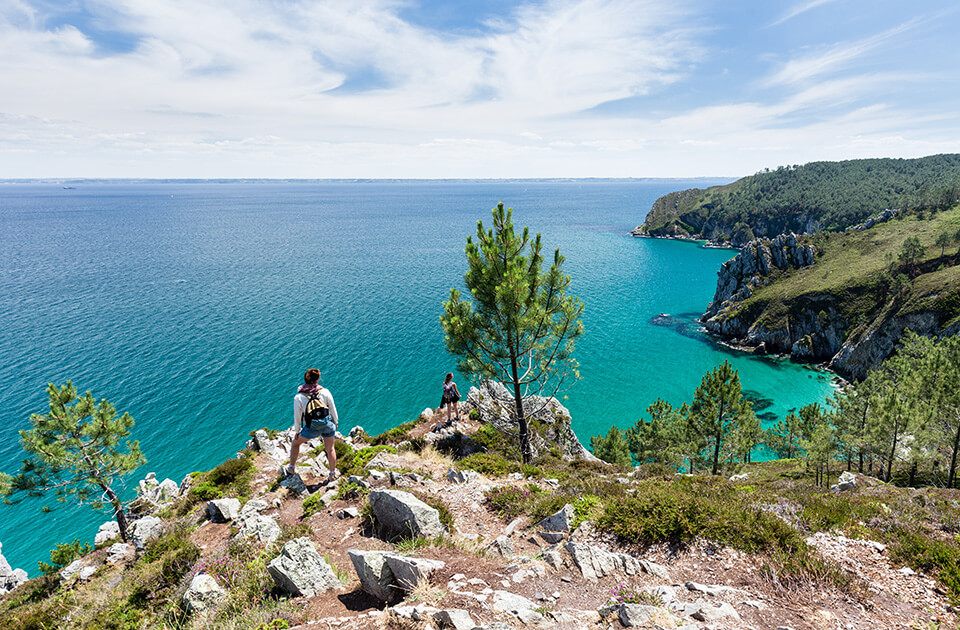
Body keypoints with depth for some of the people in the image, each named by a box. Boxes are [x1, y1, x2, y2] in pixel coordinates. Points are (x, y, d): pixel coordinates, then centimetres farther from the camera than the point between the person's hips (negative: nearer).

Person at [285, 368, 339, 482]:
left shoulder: (298, 398, -12)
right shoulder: (325, 392, -10)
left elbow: (297, 417, -4)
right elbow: (333, 409, -2)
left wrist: (297, 431, 11)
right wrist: (335, 422, 15)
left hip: (312, 428, -1)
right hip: (328, 424, 1)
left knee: (295, 443, 26)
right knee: (330, 449, 19)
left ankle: (291, 468, 39)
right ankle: (332, 474, 31)